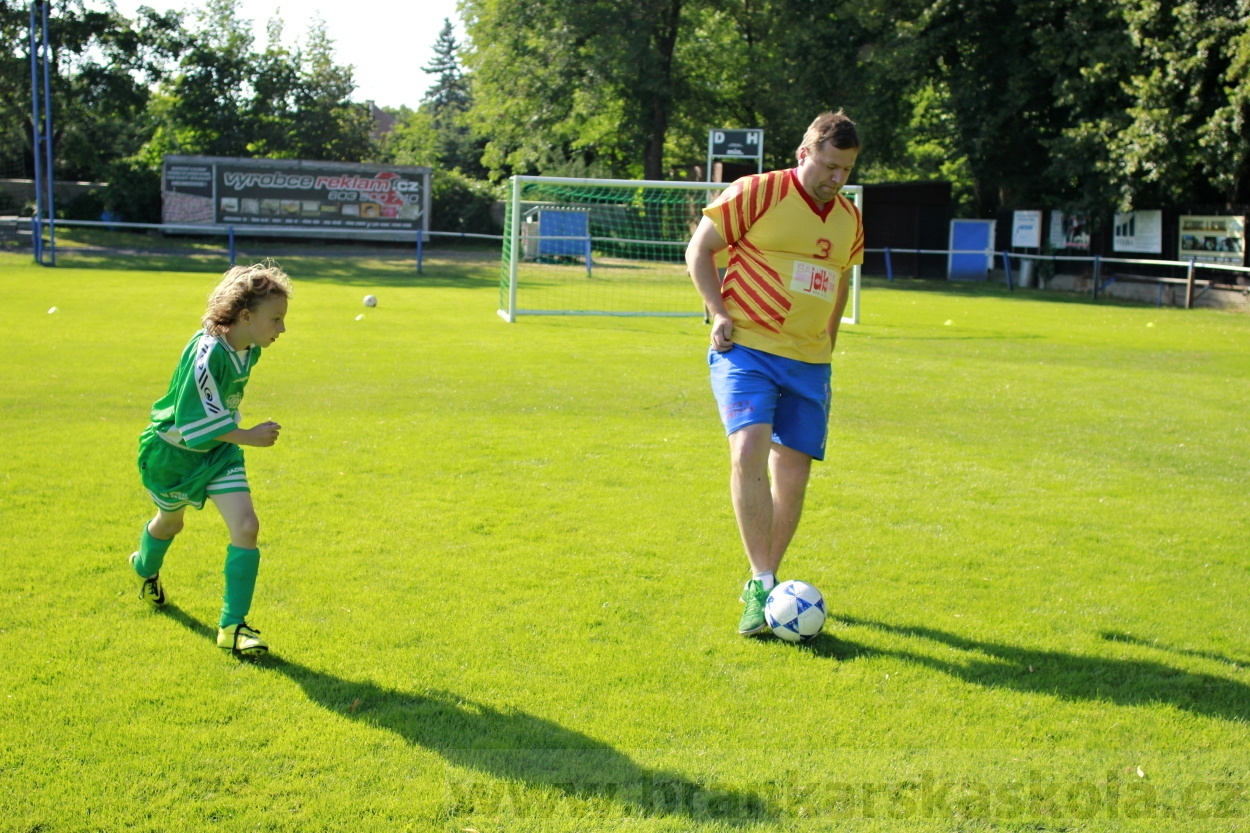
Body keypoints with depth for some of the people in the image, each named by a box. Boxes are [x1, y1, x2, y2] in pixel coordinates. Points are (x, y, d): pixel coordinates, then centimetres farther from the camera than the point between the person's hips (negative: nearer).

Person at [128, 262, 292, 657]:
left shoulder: (250, 348, -9)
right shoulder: (207, 353, -33)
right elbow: (197, 421, -31)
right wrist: (249, 437, -30)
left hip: (219, 451, 5)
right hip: (173, 451, -5)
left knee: (246, 526, -14)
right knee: (170, 520, 23)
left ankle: (233, 625, -6)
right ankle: (146, 568, 60)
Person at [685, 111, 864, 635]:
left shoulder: (849, 219, 12)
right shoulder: (758, 194, -6)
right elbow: (699, 248, -1)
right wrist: (719, 312, -10)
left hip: (810, 361, 6)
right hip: (746, 348, -5)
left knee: (793, 470, 4)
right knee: (749, 450, -23)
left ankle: (762, 583, 19)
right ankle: (762, 584, -19)